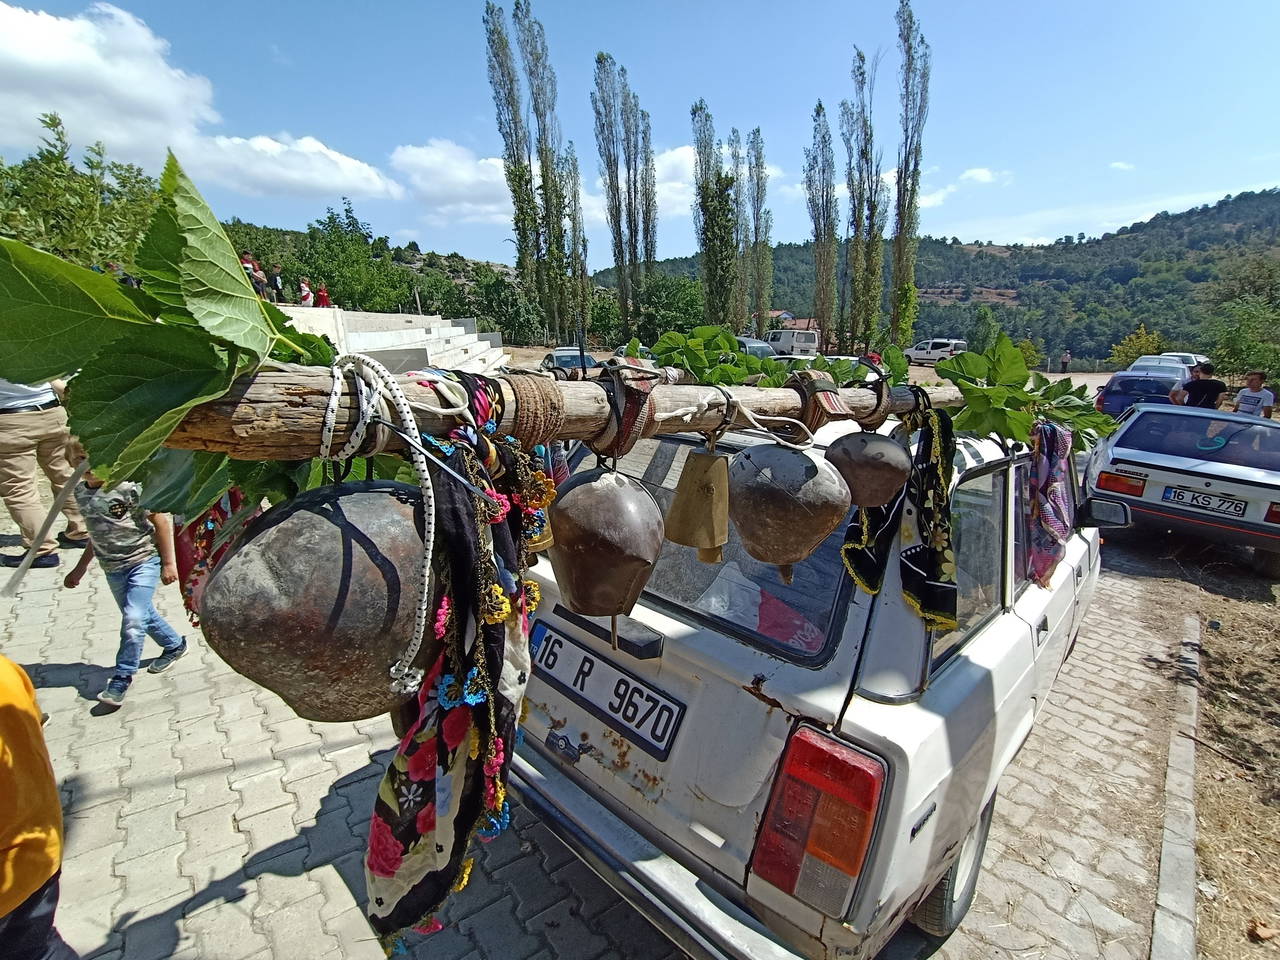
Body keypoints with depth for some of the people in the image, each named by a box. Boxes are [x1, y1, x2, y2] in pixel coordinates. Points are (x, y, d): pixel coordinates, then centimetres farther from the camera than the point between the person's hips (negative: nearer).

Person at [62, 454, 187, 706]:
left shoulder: (129, 486, -16)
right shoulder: (80, 491, 5)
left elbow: (161, 522, -12)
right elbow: (97, 533, 17)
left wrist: (168, 563, -11)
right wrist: (80, 569, 21)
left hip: (143, 560, -7)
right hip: (112, 568, 7)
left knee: (133, 620, -12)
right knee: (143, 615, 17)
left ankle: (122, 678, 2)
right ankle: (174, 646, 38)